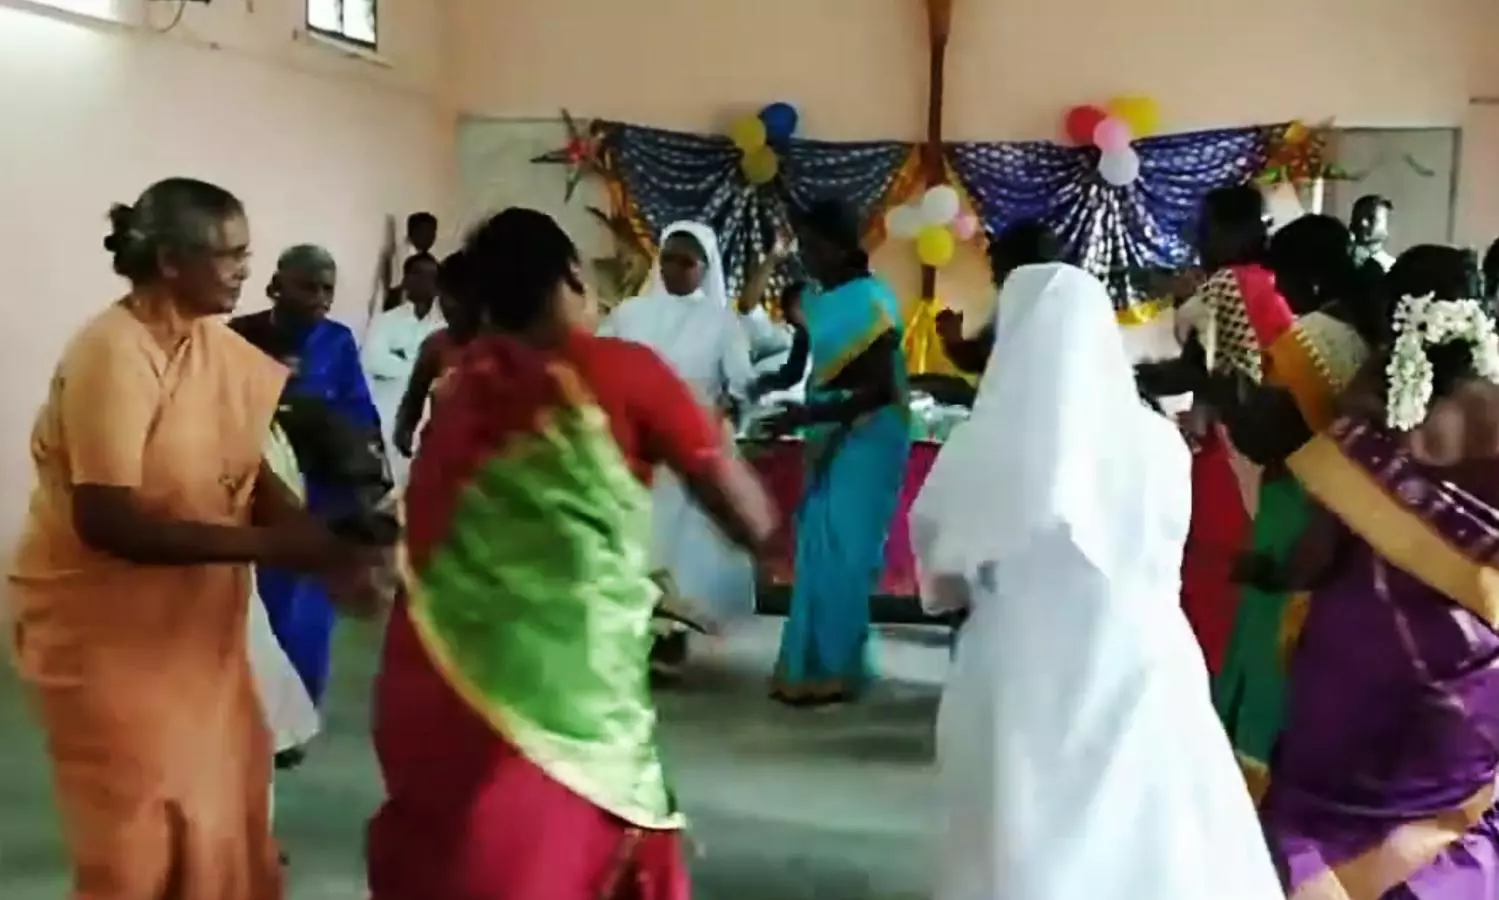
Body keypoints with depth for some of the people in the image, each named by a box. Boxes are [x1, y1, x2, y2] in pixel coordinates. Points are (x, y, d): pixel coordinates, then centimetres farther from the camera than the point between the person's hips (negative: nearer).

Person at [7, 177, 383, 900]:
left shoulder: (218, 345, 0)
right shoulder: (112, 354, -24)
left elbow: (249, 474, 1)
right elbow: (105, 520, -31)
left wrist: (325, 547, -16)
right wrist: (273, 546, -31)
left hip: (192, 616, 7)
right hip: (101, 624, -7)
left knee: (221, 793, 19)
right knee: (144, 829, 8)